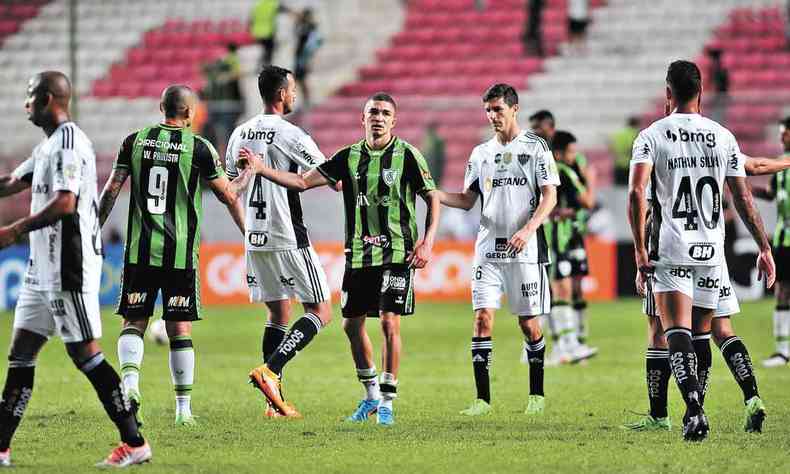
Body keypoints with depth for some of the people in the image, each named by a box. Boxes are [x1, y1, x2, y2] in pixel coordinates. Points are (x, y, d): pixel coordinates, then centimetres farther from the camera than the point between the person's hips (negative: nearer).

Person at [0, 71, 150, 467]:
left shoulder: (68, 140, -14)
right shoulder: (48, 145, 17)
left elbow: (64, 203, -23)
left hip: (69, 268, -10)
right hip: (44, 267, 10)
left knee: (84, 353, -8)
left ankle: (134, 442, -5)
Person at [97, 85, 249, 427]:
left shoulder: (135, 141, 3)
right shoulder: (198, 148, -4)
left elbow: (111, 191, 4)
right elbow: (228, 195, 3)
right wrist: (247, 174, 23)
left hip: (140, 250, 2)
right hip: (180, 253, -2)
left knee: (133, 322, 8)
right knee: (180, 329, 4)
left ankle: (130, 381, -18)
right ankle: (183, 409, 6)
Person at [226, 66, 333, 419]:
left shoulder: (240, 134, 9)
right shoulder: (289, 134, -12)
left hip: (254, 240, 7)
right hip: (288, 239, -7)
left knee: (278, 314, 13)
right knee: (320, 312, 0)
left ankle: (275, 401, 8)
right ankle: (269, 371, -16)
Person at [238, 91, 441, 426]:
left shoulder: (407, 155, -4)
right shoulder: (349, 156, 5)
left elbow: (432, 198, 1)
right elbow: (303, 181, 4)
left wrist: (428, 241, -10)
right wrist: (260, 168, -6)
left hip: (397, 252, -4)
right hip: (358, 253, 4)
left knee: (390, 323, -11)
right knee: (352, 324, 6)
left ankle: (387, 402, -3)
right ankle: (372, 395, 24)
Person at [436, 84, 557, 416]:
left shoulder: (535, 147, 0)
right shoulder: (481, 153, 12)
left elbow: (549, 196, -5)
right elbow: (467, 200, 14)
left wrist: (528, 229, -20)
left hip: (526, 250, -3)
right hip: (488, 248, 3)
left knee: (529, 323, 2)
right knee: (483, 318, -8)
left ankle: (536, 394, 16)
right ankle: (482, 399, -6)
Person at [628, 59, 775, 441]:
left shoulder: (652, 136, -2)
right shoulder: (723, 137, 6)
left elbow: (637, 193, -14)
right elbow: (743, 199, 6)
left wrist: (640, 248, -11)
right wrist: (764, 248, 12)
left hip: (670, 251, -3)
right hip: (711, 251, 3)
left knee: (677, 332, -9)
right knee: (701, 333, 14)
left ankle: (694, 406, -29)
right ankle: (694, 414, 17)